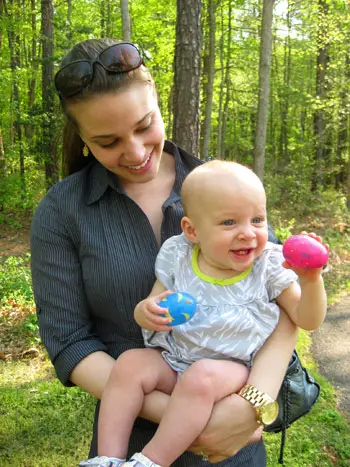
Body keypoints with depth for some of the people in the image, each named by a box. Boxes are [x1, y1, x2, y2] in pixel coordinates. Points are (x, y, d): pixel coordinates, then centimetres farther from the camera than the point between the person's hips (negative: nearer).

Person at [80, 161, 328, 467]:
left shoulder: (269, 266, -3)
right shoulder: (177, 257, -1)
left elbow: (307, 320, -1)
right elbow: (150, 308, 6)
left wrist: (311, 280, -20)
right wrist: (146, 312, -20)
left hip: (231, 367, -2)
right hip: (170, 360, 3)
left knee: (200, 378, -33)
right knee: (129, 364, -22)